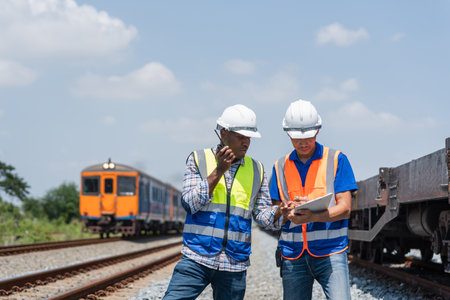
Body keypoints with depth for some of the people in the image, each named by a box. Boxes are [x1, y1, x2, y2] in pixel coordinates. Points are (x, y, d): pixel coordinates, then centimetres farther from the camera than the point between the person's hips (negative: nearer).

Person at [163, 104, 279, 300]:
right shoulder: (198, 160, 3)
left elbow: (264, 217, 11)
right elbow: (189, 204, -7)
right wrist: (218, 171, -12)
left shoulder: (256, 170, 11)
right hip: (197, 260, -2)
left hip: (235, 266, 3)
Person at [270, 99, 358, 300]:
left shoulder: (336, 160, 3)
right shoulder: (280, 167, 12)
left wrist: (312, 217, -23)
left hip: (330, 251, -3)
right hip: (293, 254, 3)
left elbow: (345, 208, -5)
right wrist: (286, 213, -15)